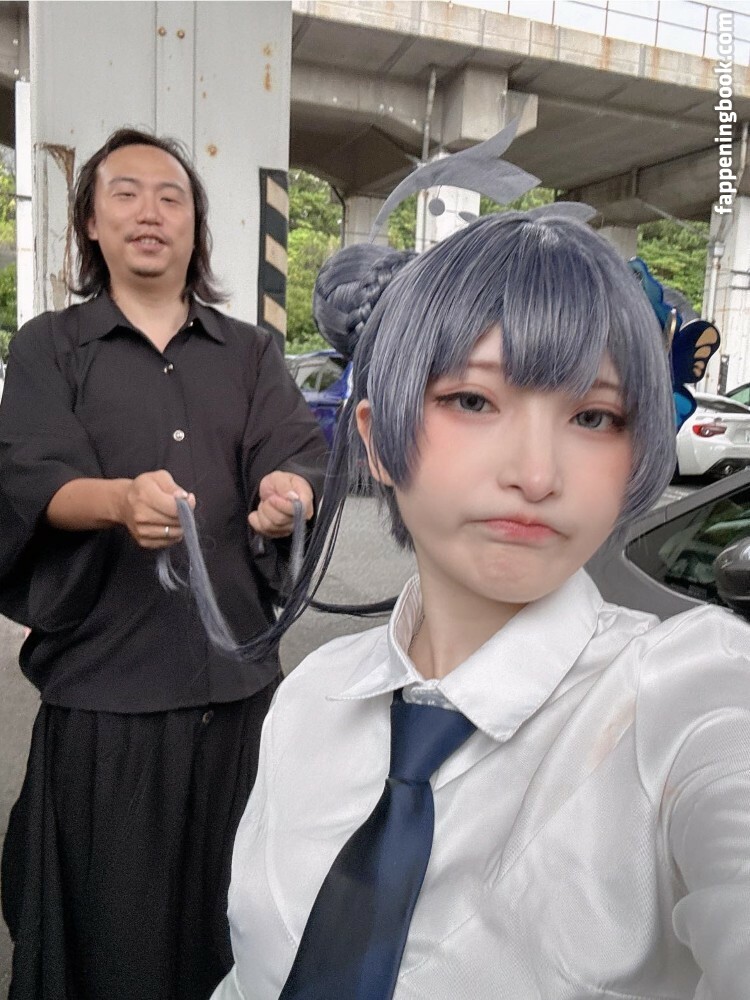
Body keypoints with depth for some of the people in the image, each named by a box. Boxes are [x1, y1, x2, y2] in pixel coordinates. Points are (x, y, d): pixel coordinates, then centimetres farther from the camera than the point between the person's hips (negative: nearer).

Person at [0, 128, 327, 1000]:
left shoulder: (251, 351, 11)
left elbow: (300, 455, -4)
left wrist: (294, 492, -28)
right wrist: (119, 498, -31)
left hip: (236, 676, 2)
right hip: (102, 678, -2)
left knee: (230, 915, 14)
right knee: (107, 924, 8)